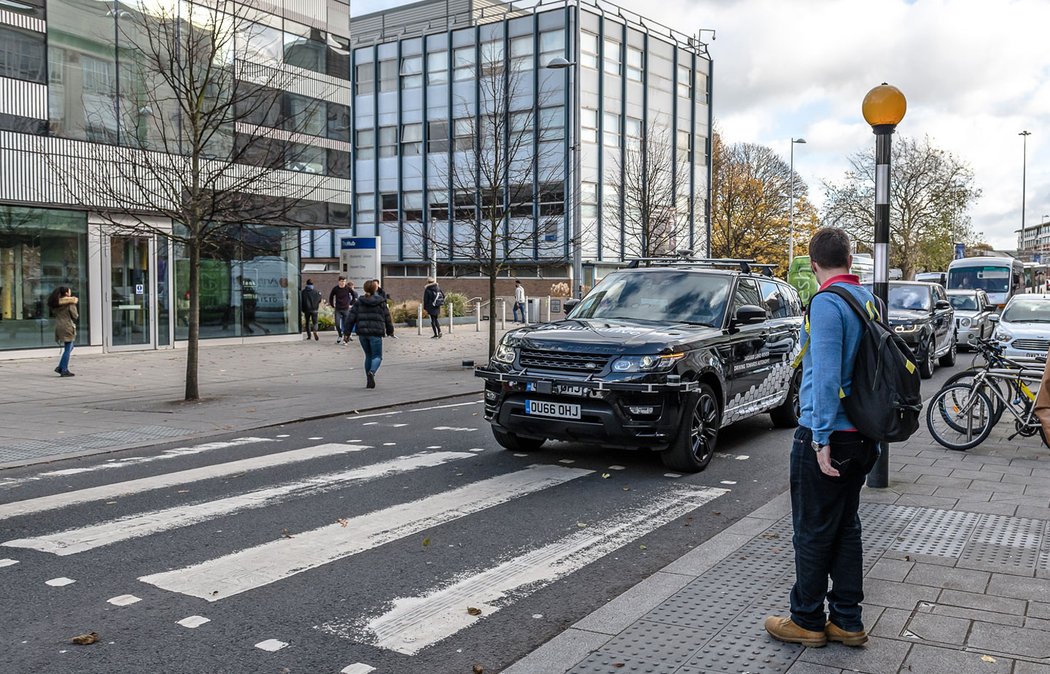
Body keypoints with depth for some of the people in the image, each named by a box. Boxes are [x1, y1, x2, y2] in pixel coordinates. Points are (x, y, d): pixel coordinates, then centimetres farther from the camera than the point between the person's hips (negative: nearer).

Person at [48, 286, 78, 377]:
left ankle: (60, 367, 14)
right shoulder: (70, 303, -10)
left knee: (69, 348, 19)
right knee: (68, 349, -2)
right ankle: (64, 370, -1)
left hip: (58, 327, 8)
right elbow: (75, 316, -9)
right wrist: (77, 315, 11)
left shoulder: (55, 303, 10)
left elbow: (54, 313, 13)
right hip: (68, 327, -8)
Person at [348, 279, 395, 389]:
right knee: (377, 356, 4)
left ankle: (369, 381, 16)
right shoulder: (381, 302, 1)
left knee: (368, 355, 17)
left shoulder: (358, 302, 4)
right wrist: (390, 331, 19)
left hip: (362, 333, 3)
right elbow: (387, 318, 6)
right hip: (376, 333, -3)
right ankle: (371, 372, -26)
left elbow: (351, 318, 0)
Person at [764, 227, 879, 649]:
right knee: (846, 527, 16)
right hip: (862, 435, 8)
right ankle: (847, 622, 24)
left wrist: (822, 436, -20)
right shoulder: (869, 300, 9)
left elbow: (826, 375, -22)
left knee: (813, 532, 4)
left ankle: (807, 621, 16)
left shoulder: (826, 303, -16)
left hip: (826, 436, -8)